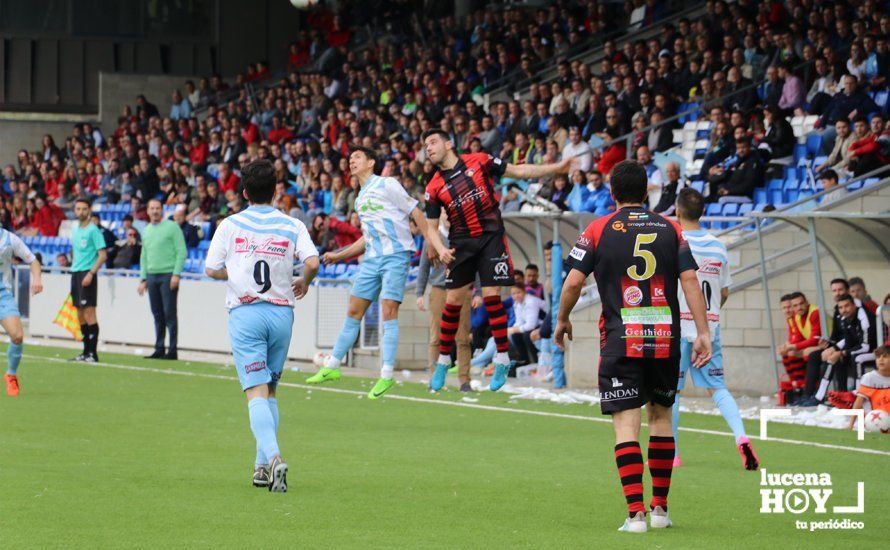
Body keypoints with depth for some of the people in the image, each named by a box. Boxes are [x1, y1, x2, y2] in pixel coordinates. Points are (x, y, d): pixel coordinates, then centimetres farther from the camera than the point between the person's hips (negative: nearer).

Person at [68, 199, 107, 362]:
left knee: (89, 313, -11)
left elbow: (103, 255, -12)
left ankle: (93, 353, -10)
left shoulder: (93, 230, -7)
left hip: (87, 274, -8)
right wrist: (73, 266, 15)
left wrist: (91, 273, -19)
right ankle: (86, 352, 12)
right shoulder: (75, 230, 15)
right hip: (75, 274, 8)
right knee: (80, 315, 8)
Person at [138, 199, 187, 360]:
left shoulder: (172, 227, -3)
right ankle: (159, 349, 12)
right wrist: (143, 279, 15)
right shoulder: (146, 231, 16)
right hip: (151, 276, 6)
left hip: (168, 275, -6)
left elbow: (181, 252, -7)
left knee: (169, 313, -6)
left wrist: (176, 274, -14)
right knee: (157, 314, 7)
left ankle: (172, 351, -4)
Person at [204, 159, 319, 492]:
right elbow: (312, 262, -10)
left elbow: (211, 270, 1)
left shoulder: (230, 225, 1)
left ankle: (273, 456, -30)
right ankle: (263, 466, 13)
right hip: (281, 312, 2)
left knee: (257, 393, -9)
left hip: (245, 313, -2)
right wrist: (303, 283, 11)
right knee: (270, 391, 15)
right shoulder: (292, 226, 3)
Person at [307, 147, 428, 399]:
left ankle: (387, 375, -11)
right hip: (372, 257, 7)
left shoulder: (387, 185, -2)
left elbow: (415, 213, -5)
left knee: (389, 311, -13)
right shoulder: (360, 200, 21)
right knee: (353, 311, 7)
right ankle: (332, 366, 13)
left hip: (396, 253, -7)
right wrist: (338, 255, 24)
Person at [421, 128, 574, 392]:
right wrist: (440, 249, -13)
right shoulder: (434, 187, 3)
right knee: (453, 301, 3)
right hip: (461, 243, 2)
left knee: (491, 295, -10)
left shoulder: (479, 161, -1)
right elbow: (431, 226, 7)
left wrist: (556, 168, 4)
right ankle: (443, 362, 16)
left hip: (491, 237, -2)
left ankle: (502, 360, -1)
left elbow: (518, 171, 7)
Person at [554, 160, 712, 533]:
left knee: (626, 423, -4)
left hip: (621, 340, -2)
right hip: (665, 338, 3)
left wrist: (562, 320, 14)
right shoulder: (670, 229, 8)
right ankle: (660, 508, 19)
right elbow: (690, 279, -1)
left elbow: (574, 281, -2)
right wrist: (703, 332, -1)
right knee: (661, 415, 16)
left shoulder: (599, 230, 2)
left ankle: (636, 513, -14)